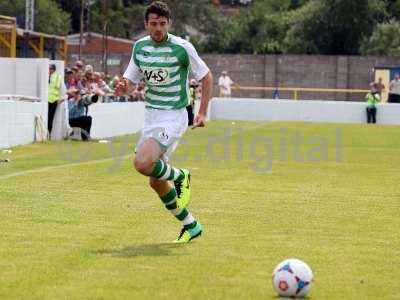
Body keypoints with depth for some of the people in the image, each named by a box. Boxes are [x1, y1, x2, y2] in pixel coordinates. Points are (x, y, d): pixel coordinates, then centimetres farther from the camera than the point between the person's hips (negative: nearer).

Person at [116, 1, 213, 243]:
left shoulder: (182, 47, -11)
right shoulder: (140, 47, 5)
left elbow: (206, 77, -1)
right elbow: (131, 82, 12)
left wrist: (202, 113, -3)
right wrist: (124, 87, -12)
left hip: (173, 117, -7)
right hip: (151, 115, 7)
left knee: (142, 163, -28)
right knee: (156, 181, 8)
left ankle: (180, 176, 2)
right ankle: (191, 226, 23)